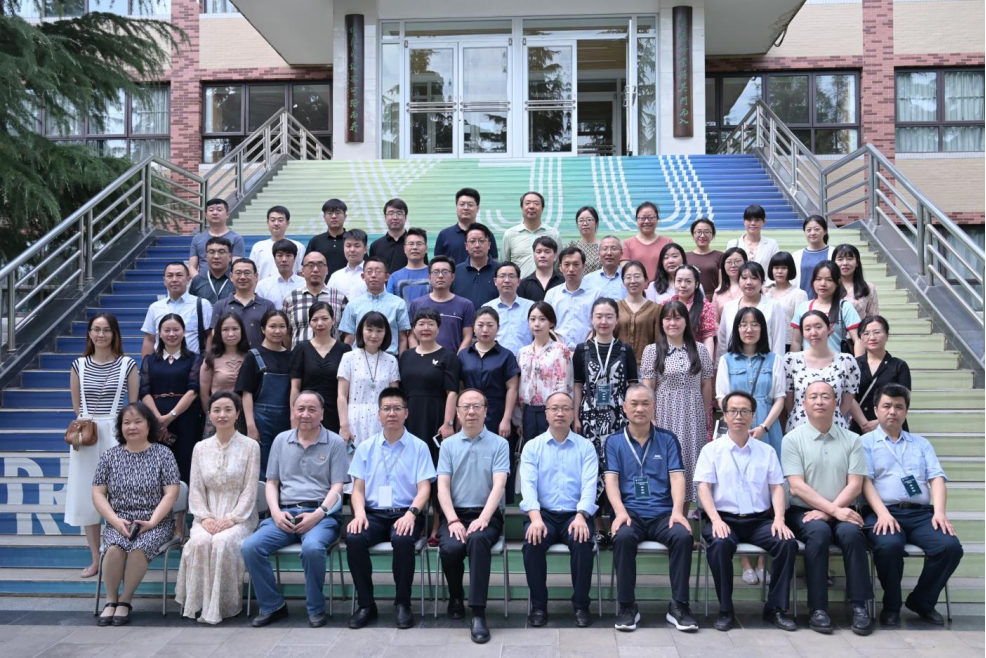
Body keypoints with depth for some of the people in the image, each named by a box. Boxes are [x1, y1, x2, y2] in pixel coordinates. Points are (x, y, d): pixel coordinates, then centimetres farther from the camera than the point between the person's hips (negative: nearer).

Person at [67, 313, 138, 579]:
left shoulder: (127, 365, -1)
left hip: (118, 434, -3)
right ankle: (96, 559, 20)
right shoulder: (79, 365, 6)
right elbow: (76, 406, 13)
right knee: (86, 497, 7)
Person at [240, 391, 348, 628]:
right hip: (285, 513, 4)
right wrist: (276, 512, -3)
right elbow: (271, 483, 15)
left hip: (321, 514, -4)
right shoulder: (281, 440, 15)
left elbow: (337, 487, -1)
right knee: (250, 547, -21)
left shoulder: (334, 442, 4)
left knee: (312, 547, -35)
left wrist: (318, 514, -16)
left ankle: (316, 609, -11)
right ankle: (272, 606, -2)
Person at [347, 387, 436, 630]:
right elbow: (358, 488, 8)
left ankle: (403, 603, -13)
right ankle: (366, 604, -11)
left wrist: (411, 513, -21)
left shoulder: (419, 447, 4)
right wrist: (359, 513, -13)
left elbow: (424, 488, -2)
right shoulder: (365, 448, 11)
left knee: (403, 539, -35)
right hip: (374, 513, 2)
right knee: (353, 538, -29)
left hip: (406, 513, -2)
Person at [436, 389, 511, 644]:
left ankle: (478, 613, -29)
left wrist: (483, 518, -21)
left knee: (477, 541, -35)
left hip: (487, 514, -2)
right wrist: (453, 520, -13)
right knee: (449, 548, -28)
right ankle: (455, 596, 4)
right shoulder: (448, 445, 10)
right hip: (454, 513, 2)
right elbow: (443, 486, 2)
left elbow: (498, 485, -7)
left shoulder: (499, 444, 4)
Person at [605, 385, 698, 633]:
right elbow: (611, 479, -1)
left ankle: (679, 605, -16)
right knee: (623, 537, -33)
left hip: (663, 512, 1)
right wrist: (620, 511, -19)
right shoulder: (614, 441, 10)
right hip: (631, 512, -1)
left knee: (683, 536, -30)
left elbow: (677, 477, 2)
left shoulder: (668, 439, 12)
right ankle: (627, 606, -18)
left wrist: (677, 511, -16)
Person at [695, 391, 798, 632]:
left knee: (788, 542, -25)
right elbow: (703, 488, -2)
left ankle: (776, 608, -8)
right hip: (724, 518, -2)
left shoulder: (766, 451, 15)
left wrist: (779, 518, -11)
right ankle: (725, 610, -17)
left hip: (760, 519, 3)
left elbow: (777, 487, 8)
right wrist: (716, 520, -18)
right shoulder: (712, 450, 7)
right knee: (720, 544, -34)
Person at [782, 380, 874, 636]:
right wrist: (834, 510, -16)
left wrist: (827, 511, -12)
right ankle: (818, 608, -24)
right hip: (804, 512, -2)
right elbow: (797, 487, -7)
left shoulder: (852, 440, 9)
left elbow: (855, 485, 1)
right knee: (819, 532, -32)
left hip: (840, 513, 2)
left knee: (851, 532, -30)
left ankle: (859, 606, -20)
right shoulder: (793, 439, 2)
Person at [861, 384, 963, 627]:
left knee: (951, 546, -25)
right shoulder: (865, 442, 11)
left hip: (921, 513, 4)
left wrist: (940, 512, -8)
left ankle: (922, 602, 1)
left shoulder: (921, 443, 24)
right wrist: (883, 514, -18)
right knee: (889, 545, -35)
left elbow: (937, 478, 11)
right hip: (883, 513, -4)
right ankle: (891, 607, -8)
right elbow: (865, 481, -2)